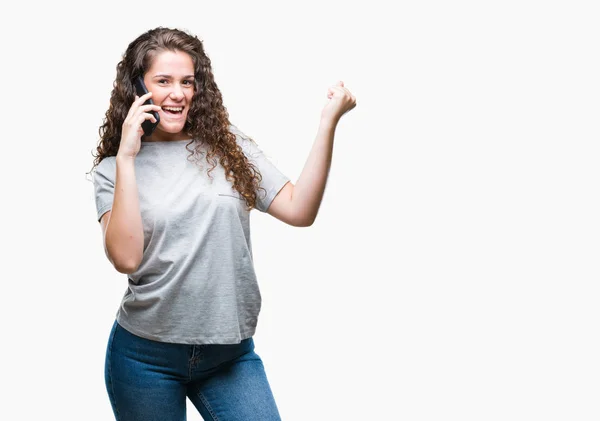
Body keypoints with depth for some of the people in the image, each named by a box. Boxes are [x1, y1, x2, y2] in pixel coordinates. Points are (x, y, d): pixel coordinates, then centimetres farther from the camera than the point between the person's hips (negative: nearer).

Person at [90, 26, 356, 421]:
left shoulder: (229, 146, 3)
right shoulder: (114, 169, -1)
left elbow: (299, 210, -5)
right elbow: (126, 257, -16)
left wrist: (328, 124, -11)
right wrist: (126, 157, -16)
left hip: (231, 351, 2)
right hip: (147, 355, -1)